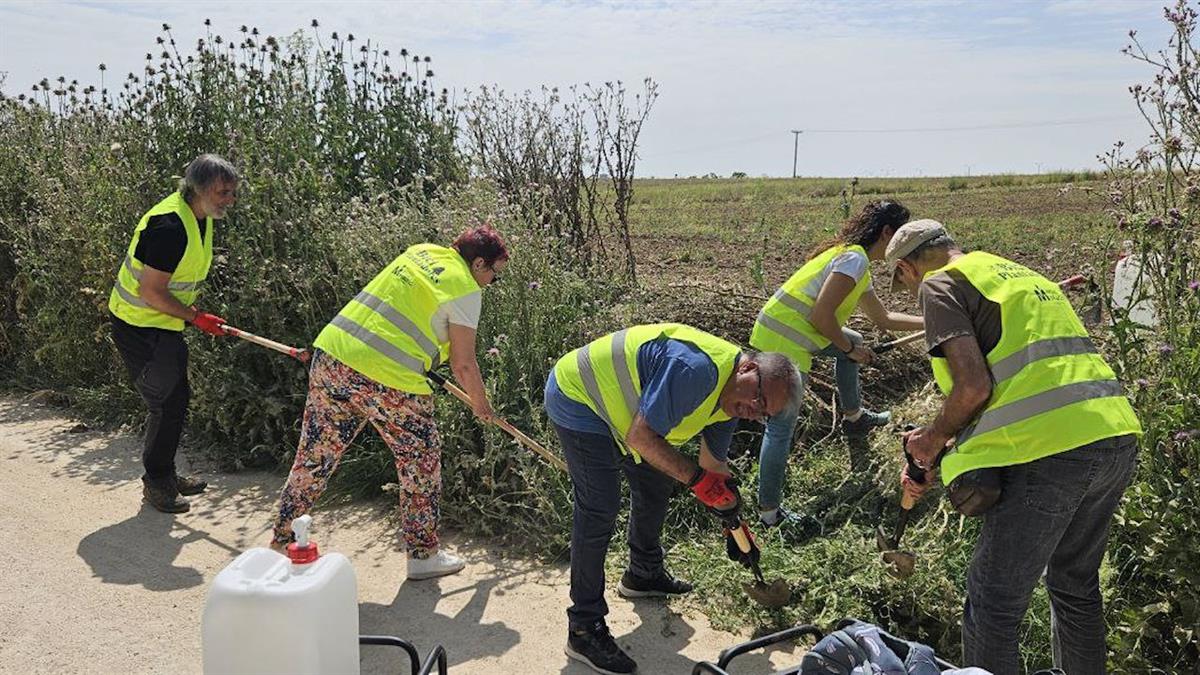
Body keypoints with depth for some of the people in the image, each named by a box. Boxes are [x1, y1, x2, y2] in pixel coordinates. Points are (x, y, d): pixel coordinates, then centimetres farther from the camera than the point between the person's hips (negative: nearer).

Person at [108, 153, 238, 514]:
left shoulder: (201, 218, 2)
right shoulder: (168, 226, -29)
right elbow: (151, 293, -26)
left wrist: (193, 314, 13)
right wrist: (196, 317, -18)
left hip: (166, 326, 10)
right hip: (140, 326, -10)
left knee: (177, 400, 16)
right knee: (165, 405, -3)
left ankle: (165, 475, 31)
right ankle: (156, 484, 14)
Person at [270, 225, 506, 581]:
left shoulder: (419, 251, 17)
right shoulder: (466, 290, -3)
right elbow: (463, 365, -1)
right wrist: (481, 405, 16)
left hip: (331, 356, 7)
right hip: (388, 380, -7)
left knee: (314, 457, 19)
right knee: (421, 463, 12)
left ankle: (281, 540, 32)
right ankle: (423, 555, 23)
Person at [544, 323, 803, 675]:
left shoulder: (731, 399, -1)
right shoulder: (696, 369, -34)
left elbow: (714, 464, 12)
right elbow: (641, 438, -31)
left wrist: (733, 525, 15)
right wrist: (697, 478, -29)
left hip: (616, 403, 10)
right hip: (578, 399, -10)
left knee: (657, 485, 19)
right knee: (599, 509, -13)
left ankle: (644, 574, 42)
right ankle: (583, 628, -3)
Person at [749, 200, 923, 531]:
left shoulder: (853, 261, 19)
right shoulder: (855, 258, -12)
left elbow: (883, 318, 30)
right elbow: (822, 315, -19)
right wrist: (849, 349, -5)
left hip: (777, 332, 10)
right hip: (783, 344, -10)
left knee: (852, 343, 27)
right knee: (782, 428, -4)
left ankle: (853, 417, 41)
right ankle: (769, 512, 4)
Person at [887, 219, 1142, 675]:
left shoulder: (941, 284, 1)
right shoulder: (1024, 275, 27)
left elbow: (974, 387, -13)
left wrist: (934, 437, 6)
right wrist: (933, 461, 26)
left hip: (1051, 452, -9)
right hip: (1116, 437, 9)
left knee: (992, 608, 4)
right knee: (1076, 586, 27)